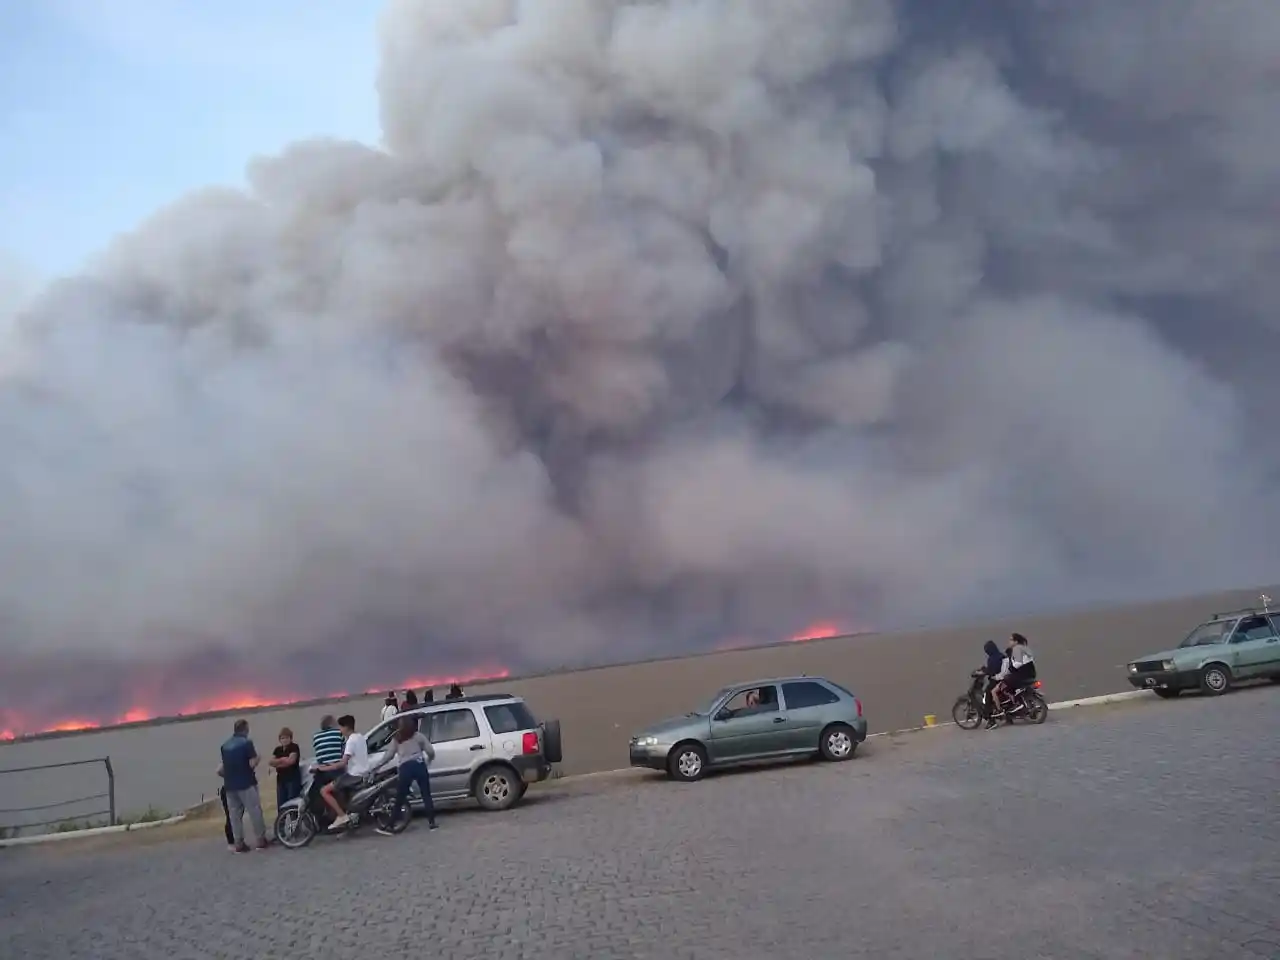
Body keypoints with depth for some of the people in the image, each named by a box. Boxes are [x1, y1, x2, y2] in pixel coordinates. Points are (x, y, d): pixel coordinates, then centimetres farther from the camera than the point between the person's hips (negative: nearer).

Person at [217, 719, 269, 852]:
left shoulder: (225, 746, 11)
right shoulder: (246, 743, -10)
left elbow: (223, 766, 17)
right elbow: (252, 764, -15)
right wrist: (257, 758, 5)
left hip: (230, 785, 6)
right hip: (246, 783, -6)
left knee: (235, 814, 7)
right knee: (255, 811, 1)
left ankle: (239, 844, 7)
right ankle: (261, 840, 3)